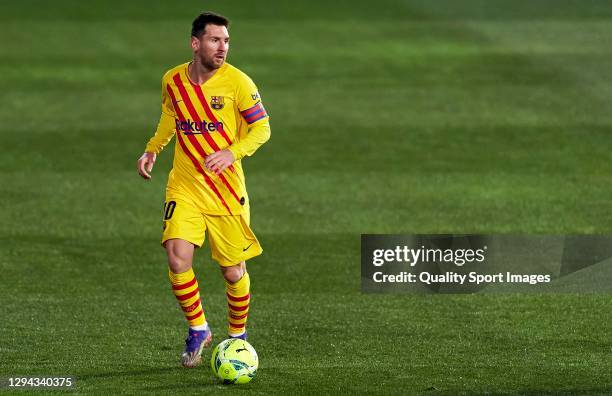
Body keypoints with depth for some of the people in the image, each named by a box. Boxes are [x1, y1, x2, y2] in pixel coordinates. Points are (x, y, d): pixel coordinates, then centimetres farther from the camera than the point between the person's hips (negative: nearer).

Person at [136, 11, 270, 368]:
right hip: (184, 187, 2)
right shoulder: (172, 81, 0)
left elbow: (262, 128, -6)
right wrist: (153, 150, 8)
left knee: (233, 271, 3)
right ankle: (198, 330, 5)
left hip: (228, 190, -2)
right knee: (178, 259, -17)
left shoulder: (237, 82, -11)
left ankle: (238, 335, 29)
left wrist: (232, 153, -23)